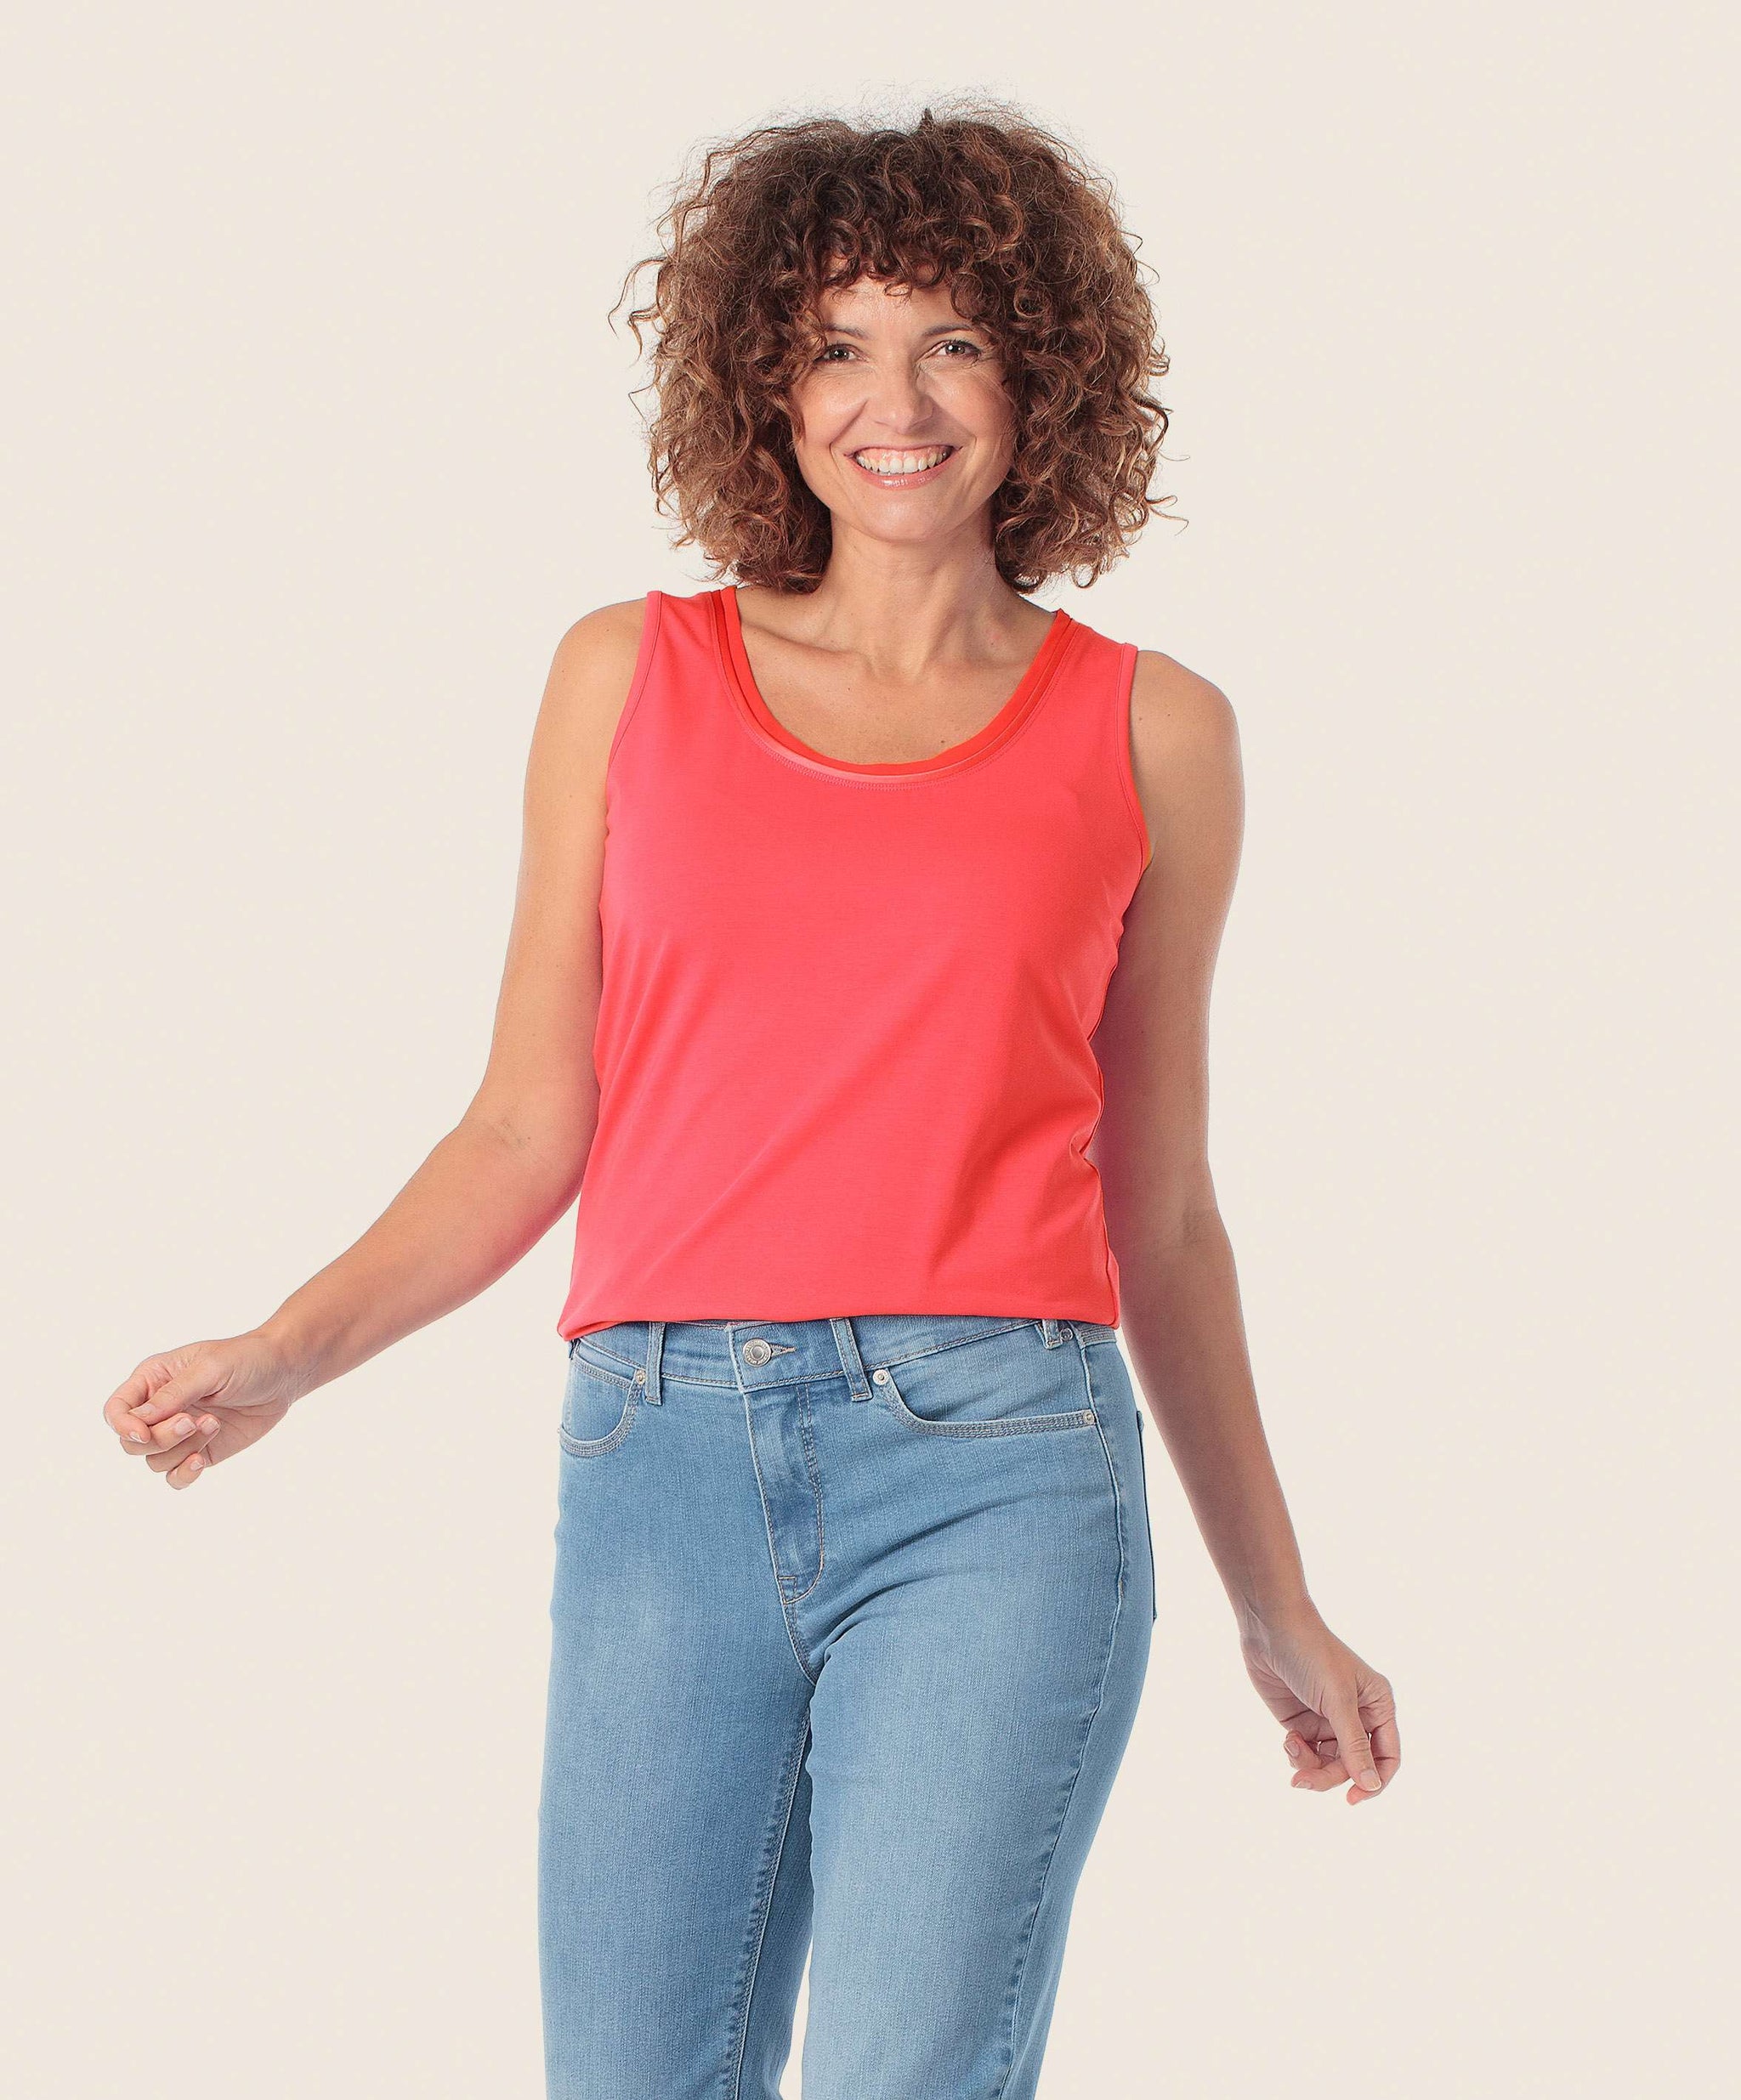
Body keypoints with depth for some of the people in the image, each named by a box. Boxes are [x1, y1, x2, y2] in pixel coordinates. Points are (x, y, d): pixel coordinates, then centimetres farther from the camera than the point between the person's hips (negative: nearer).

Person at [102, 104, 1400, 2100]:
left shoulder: (1148, 733, 11)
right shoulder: (633, 676, 12)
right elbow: (527, 1130, 12)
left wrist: (1274, 1604, 20)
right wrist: (282, 1357, -2)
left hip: (992, 1474, -1)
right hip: (666, 1467, 2)